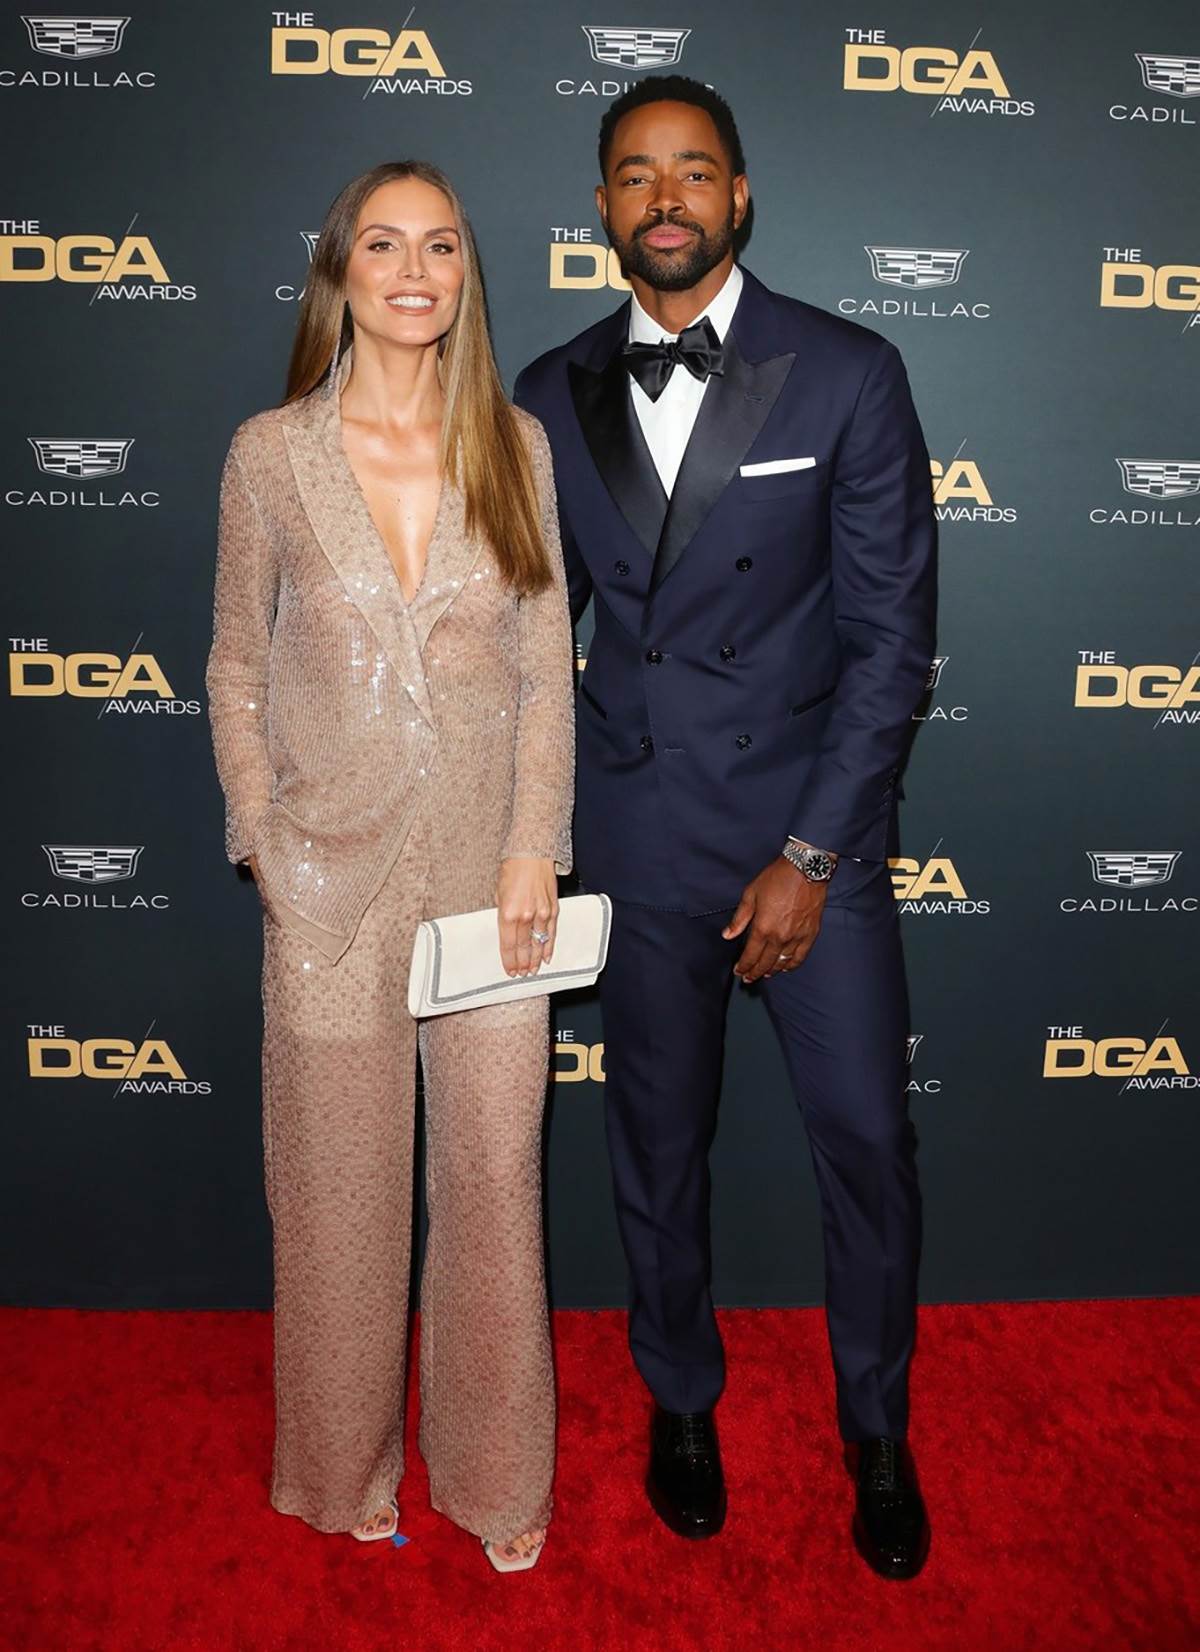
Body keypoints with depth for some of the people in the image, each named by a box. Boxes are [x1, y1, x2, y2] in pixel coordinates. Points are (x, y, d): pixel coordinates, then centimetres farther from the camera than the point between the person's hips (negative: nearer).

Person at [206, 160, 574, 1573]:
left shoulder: (514, 446, 4)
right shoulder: (271, 454, 0)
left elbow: (547, 664, 3)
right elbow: (237, 669, 5)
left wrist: (536, 847, -5)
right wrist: (263, 848, -3)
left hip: (489, 860, 1)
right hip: (332, 869, -1)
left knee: (494, 1167, 9)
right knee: (340, 1176, 11)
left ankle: (497, 1472, 32)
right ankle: (346, 1466, 36)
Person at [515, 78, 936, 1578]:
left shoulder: (848, 375, -4)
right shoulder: (553, 398, 4)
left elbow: (891, 634, -7)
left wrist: (809, 853, -12)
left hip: (816, 830, -1)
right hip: (639, 838, 2)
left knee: (865, 1143, 7)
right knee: (657, 1142, 14)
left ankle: (877, 1431, 34)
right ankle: (681, 1402, 40)